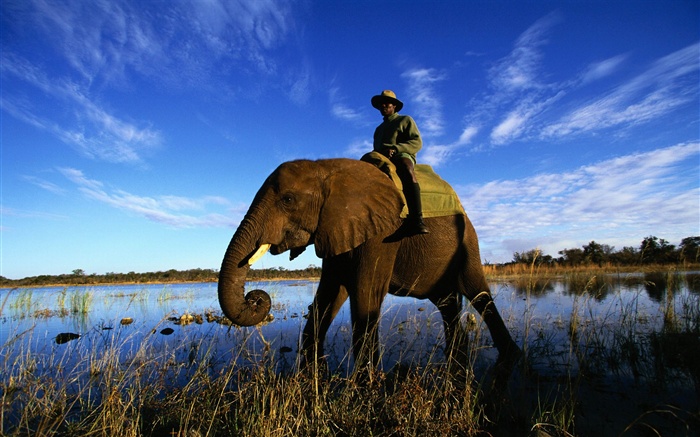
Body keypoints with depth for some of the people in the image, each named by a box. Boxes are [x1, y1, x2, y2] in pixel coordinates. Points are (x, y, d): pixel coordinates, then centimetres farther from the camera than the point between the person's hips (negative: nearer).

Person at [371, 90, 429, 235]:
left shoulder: (405, 120, 19)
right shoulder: (378, 129, 35)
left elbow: (417, 142, 4)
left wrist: (394, 149, -13)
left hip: (402, 155, -6)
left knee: (407, 171, -40)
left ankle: (416, 220, -55)